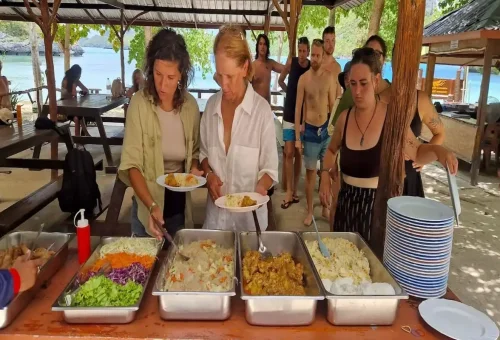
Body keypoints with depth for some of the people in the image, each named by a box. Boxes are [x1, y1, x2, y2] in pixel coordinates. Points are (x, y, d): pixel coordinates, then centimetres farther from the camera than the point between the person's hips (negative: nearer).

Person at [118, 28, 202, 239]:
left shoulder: (190, 106, -5)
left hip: (180, 202, 3)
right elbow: (131, 164, -18)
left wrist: (194, 168, -10)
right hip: (147, 203, -3)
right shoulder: (139, 104, -16)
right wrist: (152, 205, -30)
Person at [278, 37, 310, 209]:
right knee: (289, 153, -6)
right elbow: (281, 81, 12)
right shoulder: (291, 62, -4)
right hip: (289, 115, 0)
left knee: (298, 154, 9)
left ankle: (294, 190, 19)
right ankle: (289, 191, 0)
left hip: (304, 116, 0)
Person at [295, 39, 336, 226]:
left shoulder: (330, 77, -1)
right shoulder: (303, 79, -6)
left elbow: (333, 105, 4)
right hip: (310, 130, -2)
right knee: (310, 172, 7)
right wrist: (297, 137, -7)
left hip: (327, 129, 2)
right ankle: (309, 211, 20)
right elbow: (298, 108, -4)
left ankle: (325, 207, 29)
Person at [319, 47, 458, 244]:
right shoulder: (344, 118, -2)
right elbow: (332, 150, 18)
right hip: (347, 202, 4)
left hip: (378, 204, -3)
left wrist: (438, 151, -17)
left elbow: (416, 153, 3)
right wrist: (325, 174, 2)